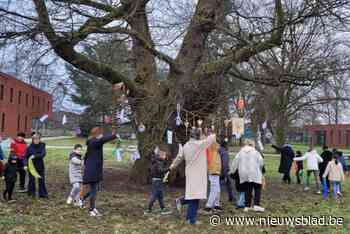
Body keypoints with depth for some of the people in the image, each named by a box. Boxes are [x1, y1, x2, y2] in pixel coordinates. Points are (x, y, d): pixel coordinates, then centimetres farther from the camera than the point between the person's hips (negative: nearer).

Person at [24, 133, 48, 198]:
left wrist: (35, 156, -26)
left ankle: (42, 194, 11)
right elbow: (26, 156, -2)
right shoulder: (29, 147, -4)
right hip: (31, 166, -1)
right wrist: (26, 164, -15)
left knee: (41, 180, 4)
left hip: (40, 166, 1)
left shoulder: (42, 146, -2)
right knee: (32, 179, 7)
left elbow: (43, 154, -16)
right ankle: (31, 193, 21)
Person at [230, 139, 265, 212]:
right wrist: (260, 170, 16)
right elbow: (261, 162, -2)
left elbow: (235, 161, 3)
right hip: (254, 174, -3)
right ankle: (256, 205, -6)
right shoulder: (255, 152, 2)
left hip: (244, 174, 3)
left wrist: (232, 170, 13)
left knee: (247, 190, 10)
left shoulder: (240, 152, 8)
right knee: (257, 189, 5)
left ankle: (247, 206, 10)